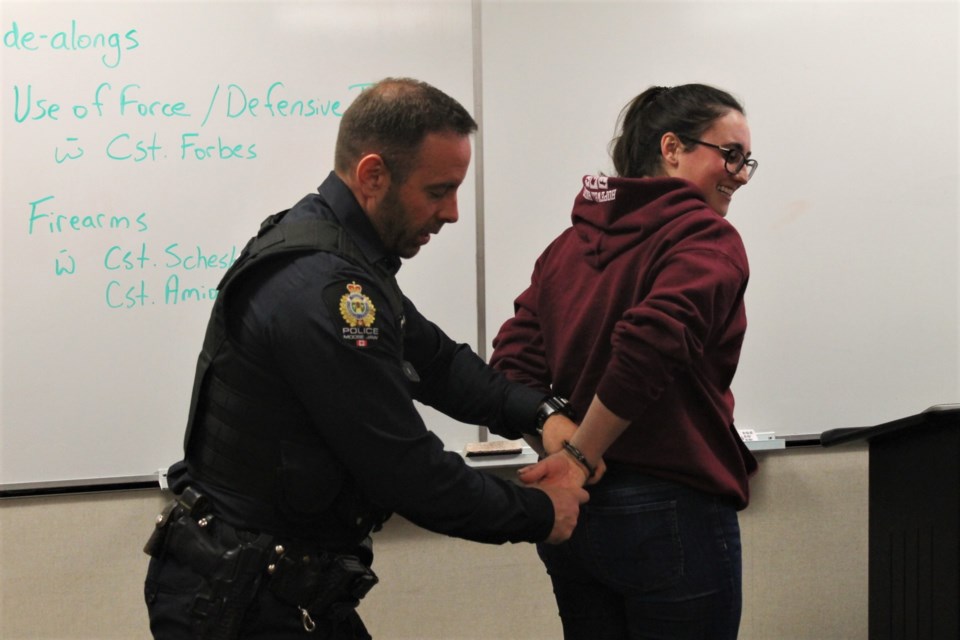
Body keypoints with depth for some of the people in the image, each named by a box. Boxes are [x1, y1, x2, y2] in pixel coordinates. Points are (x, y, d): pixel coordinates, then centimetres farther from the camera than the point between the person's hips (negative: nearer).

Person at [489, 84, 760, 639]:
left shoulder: (571, 242, 9)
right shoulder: (707, 240, -10)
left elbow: (514, 362, 0)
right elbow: (649, 345, -26)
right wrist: (582, 455, -16)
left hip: (570, 511, 7)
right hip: (672, 512, -7)